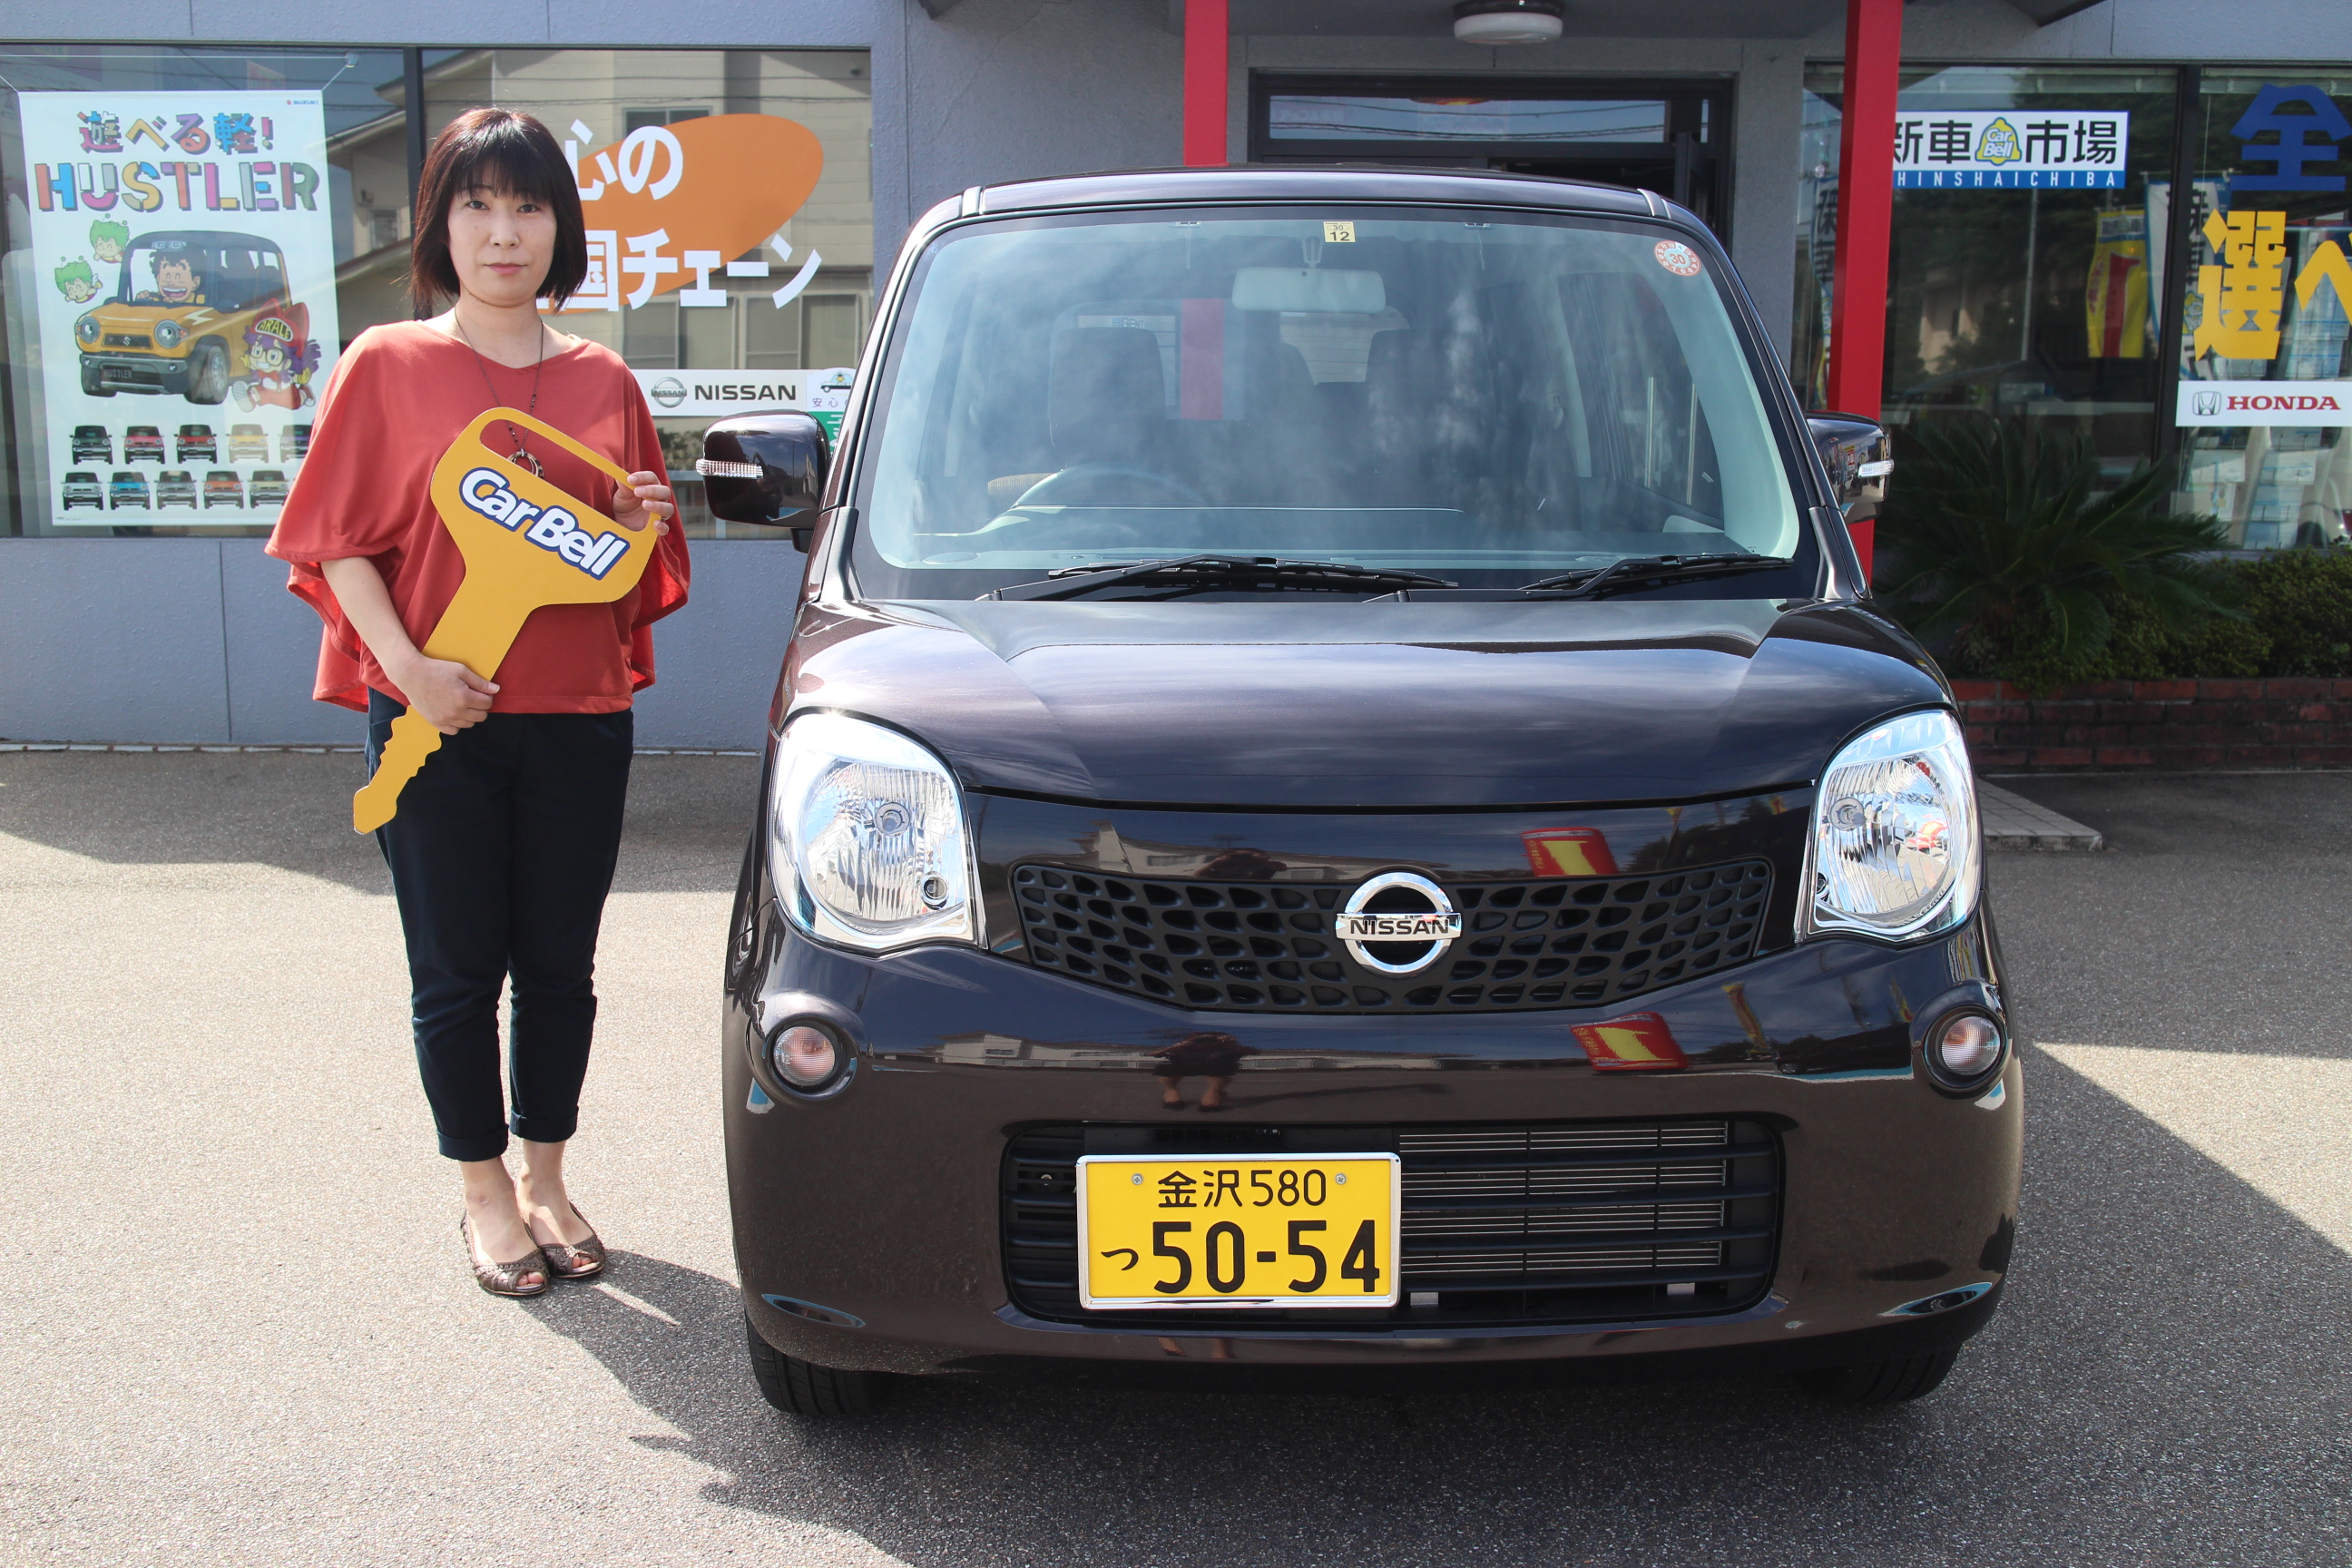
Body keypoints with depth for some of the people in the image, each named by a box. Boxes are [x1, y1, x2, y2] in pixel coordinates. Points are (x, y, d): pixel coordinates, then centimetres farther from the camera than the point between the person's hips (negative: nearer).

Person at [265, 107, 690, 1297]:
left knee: (559, 967, 10)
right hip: (434, 722, -2)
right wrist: (410, 667, -15)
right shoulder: (386, 365, 1)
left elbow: (637, 572, 15)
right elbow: (338, 541, -2)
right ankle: (485, 1191, 22)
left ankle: (546, 1179, 26)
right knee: (457, 974, 6)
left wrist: (638, 524, -8)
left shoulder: (604, 382, 8)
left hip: (578, 720, 2)